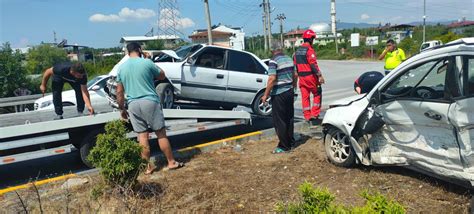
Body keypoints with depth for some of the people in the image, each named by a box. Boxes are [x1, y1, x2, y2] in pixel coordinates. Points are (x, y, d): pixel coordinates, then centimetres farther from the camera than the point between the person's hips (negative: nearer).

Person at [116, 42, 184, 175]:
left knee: (142, 136, 9)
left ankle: (148, 167, 15)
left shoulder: (121, 68, 7)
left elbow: (119, 92, 10)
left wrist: (122, 109, 19)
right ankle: (172, 162, 13)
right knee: (161, 134, 5)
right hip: (150, 102, -4)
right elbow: (162, 76, 9)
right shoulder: (147, 63, -6)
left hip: (133, 104, 4)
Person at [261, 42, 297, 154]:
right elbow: (295, 75, 15)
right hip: (290, 92, 8)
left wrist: (266, 94, -18)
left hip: (279, 94, -8)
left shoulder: (273, 61, -14)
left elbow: (272, 79, -22)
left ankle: (284, 146, 6)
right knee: (289, 118, 17)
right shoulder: (289, 59, 9)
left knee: (279, 121, 1)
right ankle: (291, 142, 28)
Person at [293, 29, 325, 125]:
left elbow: (295, 64, 16)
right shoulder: (309, 49, -12)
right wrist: (320, 75, -16)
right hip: (310, 75, -7)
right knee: (317, 95, 6)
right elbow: (313, 64, -19)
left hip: (301, 77, 7)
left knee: (305, 97, 8)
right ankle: (314, 115, 2)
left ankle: (307, 117, 13)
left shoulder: (297, 50, 13)